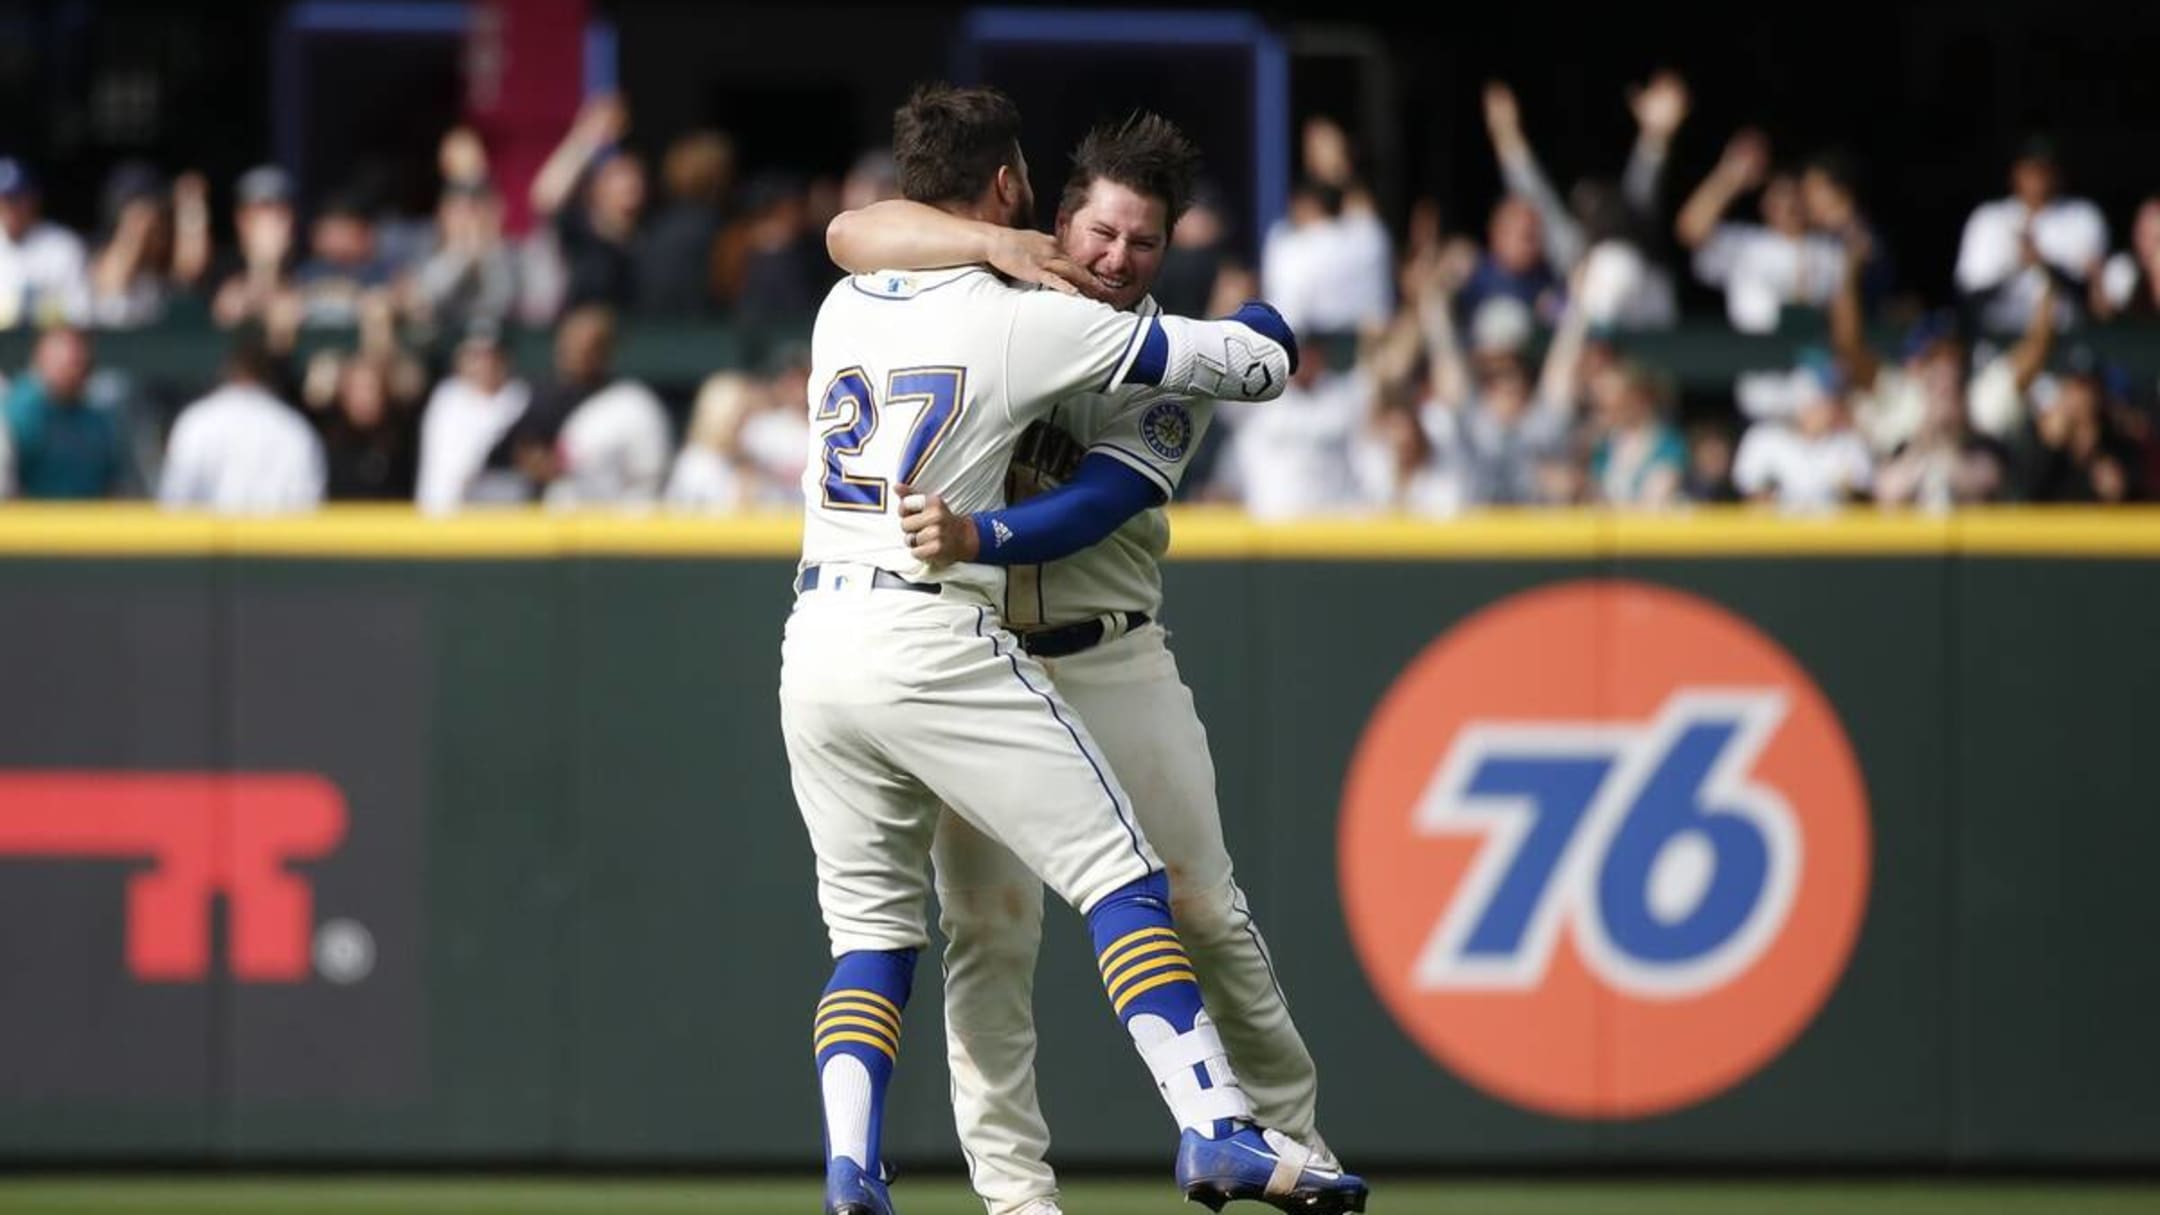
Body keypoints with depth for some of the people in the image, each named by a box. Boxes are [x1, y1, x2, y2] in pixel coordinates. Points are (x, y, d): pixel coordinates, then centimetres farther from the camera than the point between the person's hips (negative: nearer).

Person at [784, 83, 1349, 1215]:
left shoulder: (846, 304, 11)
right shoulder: (1029, 324, -6)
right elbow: (1258, 363, -1)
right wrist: (1262, 327, 23)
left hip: (815, 645, 6)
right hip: (933, 643, -6)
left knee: (871, 929, 14)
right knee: (1120, 874, -4)